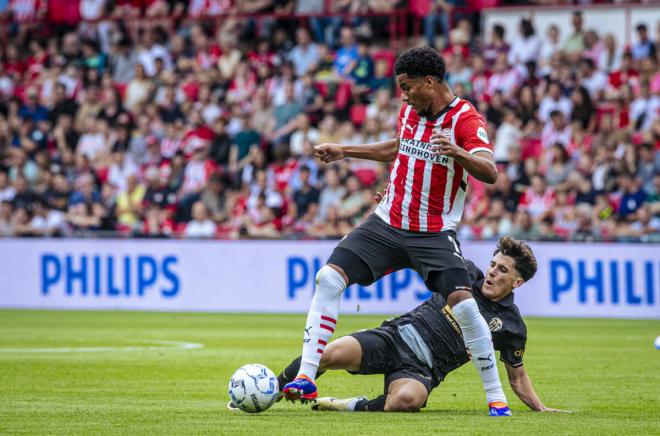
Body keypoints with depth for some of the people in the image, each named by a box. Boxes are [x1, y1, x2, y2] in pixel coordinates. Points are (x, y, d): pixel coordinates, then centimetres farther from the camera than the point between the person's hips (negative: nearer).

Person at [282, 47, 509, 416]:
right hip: (387, 224, 6)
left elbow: (489, 172, -28)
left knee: (463, 303, -21)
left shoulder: (466, 119, -14)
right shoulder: (409, 111, 7)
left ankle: (496, 397, -6)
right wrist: (345, 151, 26)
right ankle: (306, 379, -8)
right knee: (329, 278, -9)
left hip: (435, 233, -6)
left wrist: (457, 153, -46)